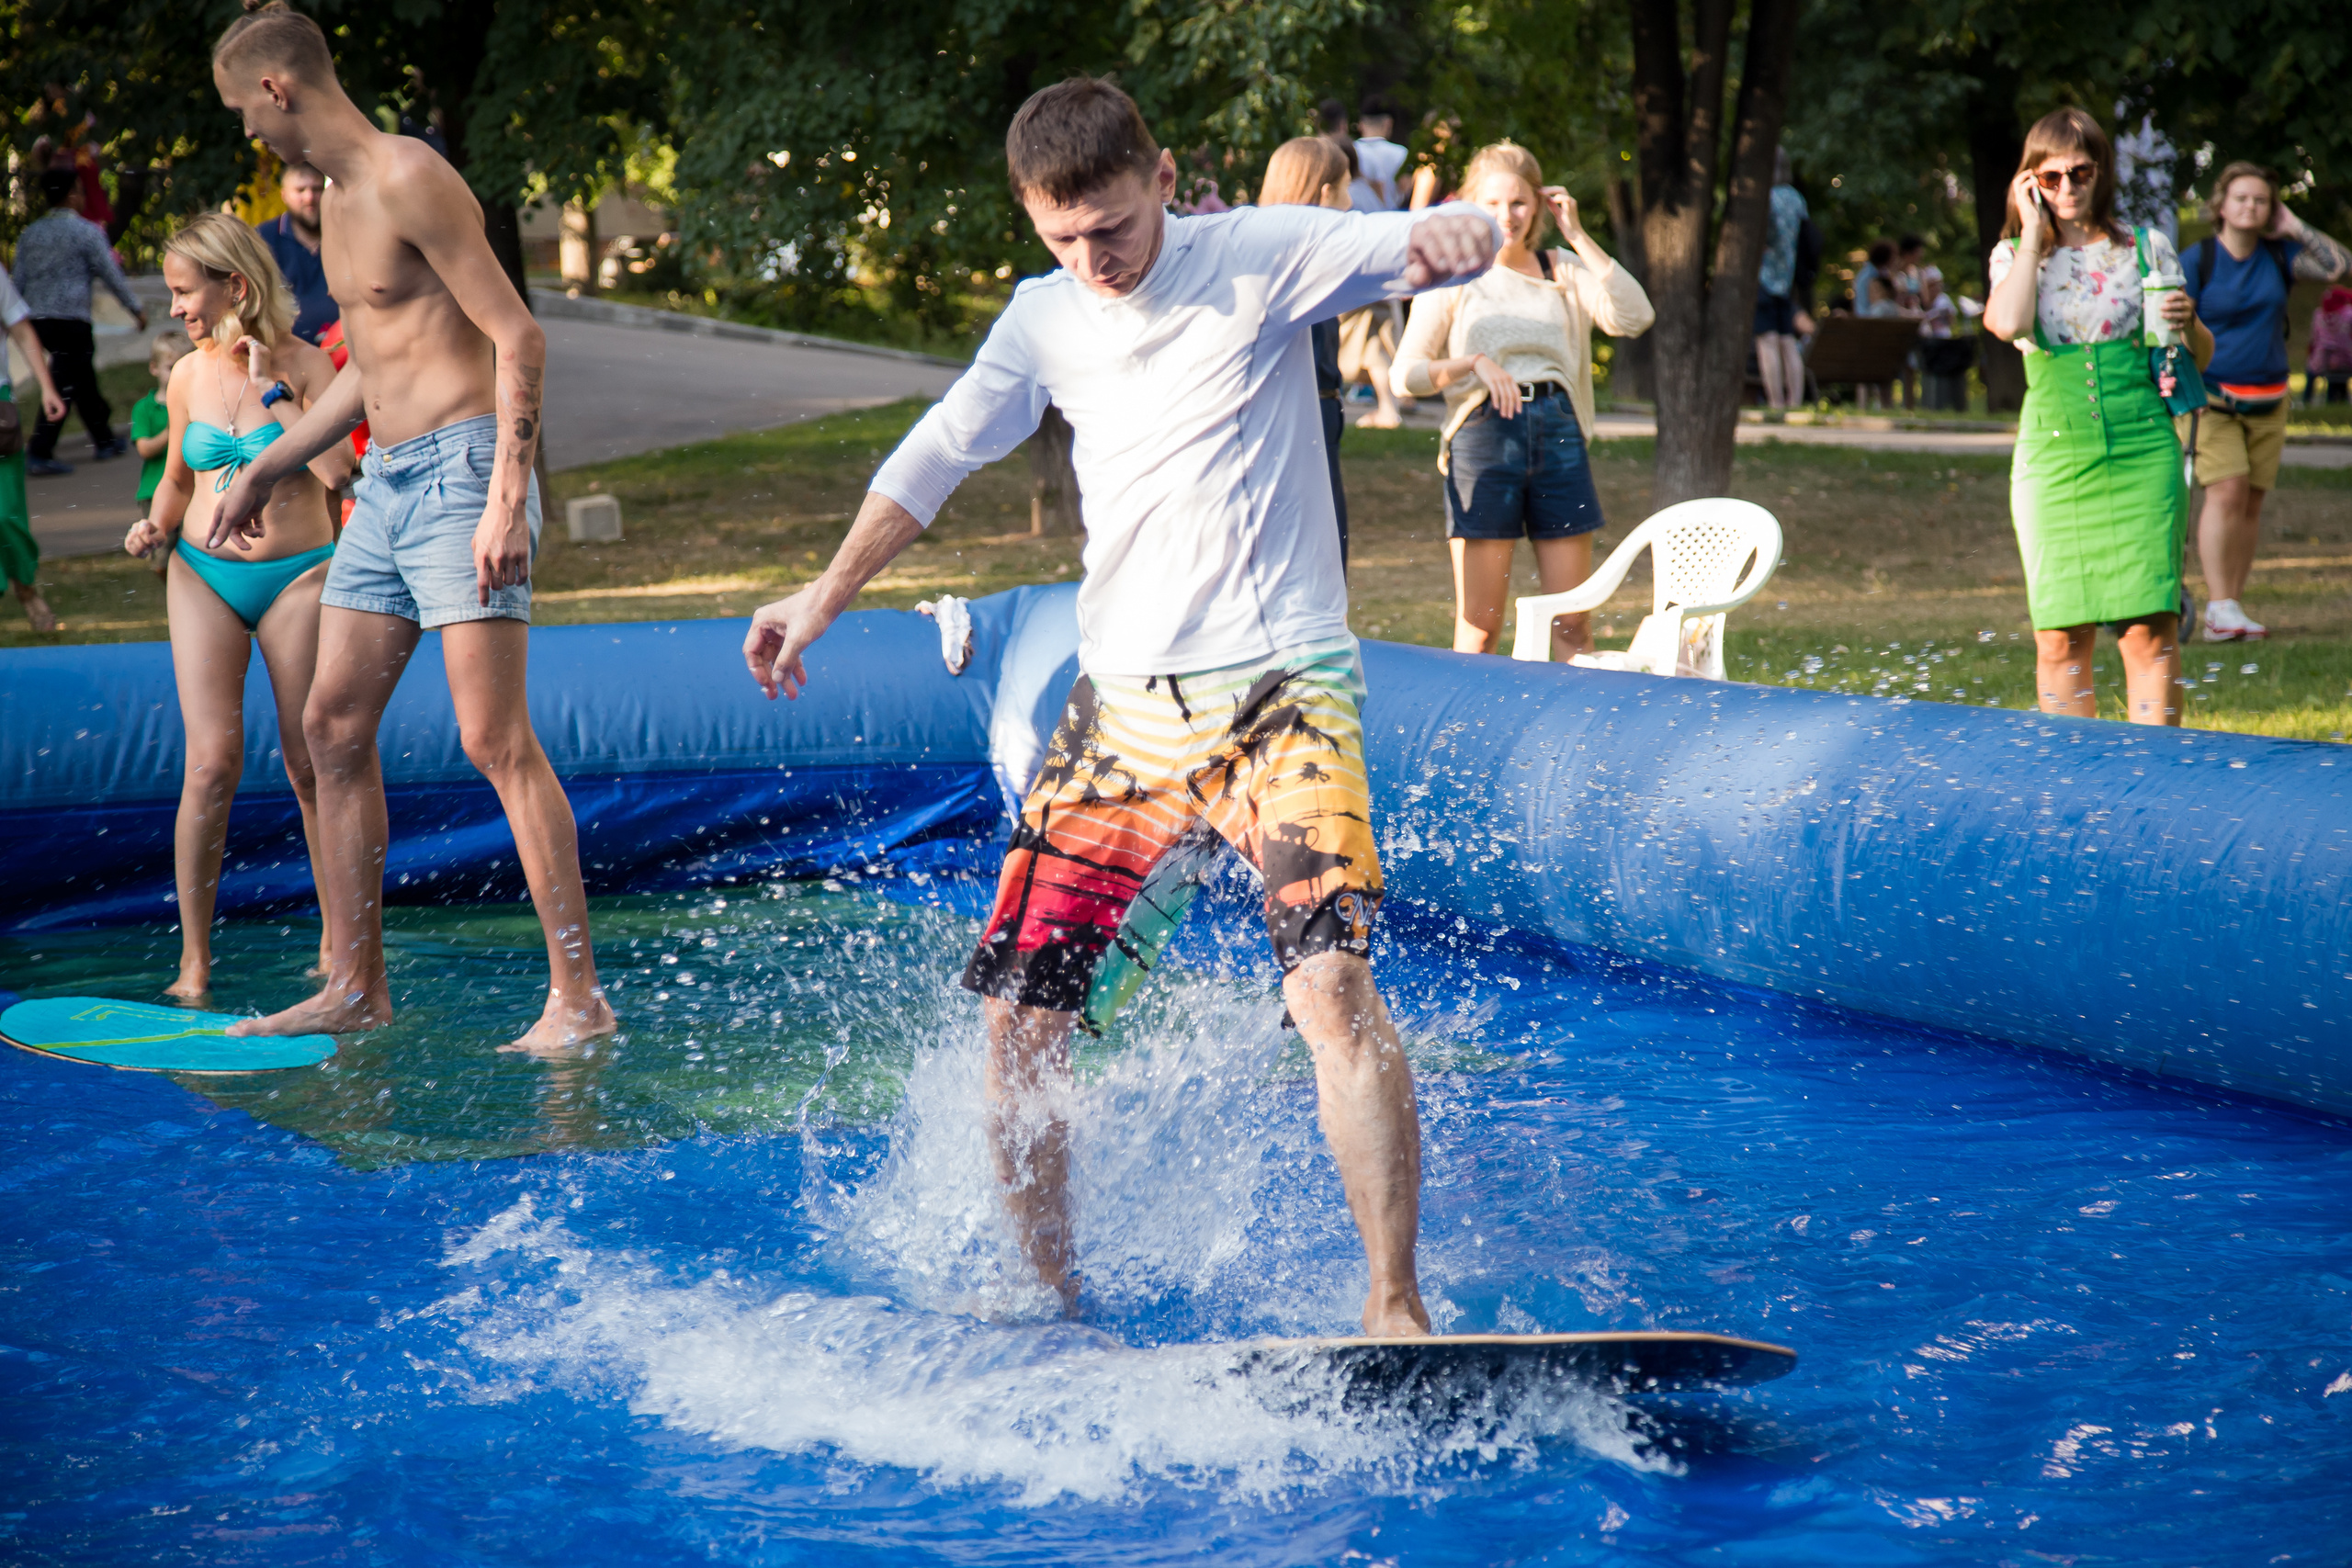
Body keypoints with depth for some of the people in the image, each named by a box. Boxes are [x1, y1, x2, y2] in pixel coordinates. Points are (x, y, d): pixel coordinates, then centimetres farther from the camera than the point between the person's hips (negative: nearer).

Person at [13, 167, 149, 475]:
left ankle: (105, 441, 29)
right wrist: (136, 308, 4)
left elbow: (19, 280, 11)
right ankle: (39, 454, -13)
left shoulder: (30, 233, 11)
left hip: (38, 320, 7)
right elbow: (111, 275, -5)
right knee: (63, 384, -6)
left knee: (83, 379, 19)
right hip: (71, 319, -7)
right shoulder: (86, 231, -7)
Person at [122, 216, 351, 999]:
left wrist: (270, 389, -15)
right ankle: (194, 958, -4)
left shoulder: (304, 364, -6)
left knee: (311, 766, 1)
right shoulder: (189, 375, 4)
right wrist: (156, 525, -1)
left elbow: (336, 468, -19)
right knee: (212, 763, -10)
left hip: (298, 576, -2)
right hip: (204, 576, 2)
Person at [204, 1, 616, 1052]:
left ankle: (579, 997, -10)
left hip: (461, 469, -10)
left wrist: (507, 499, -24)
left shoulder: (410, 181, -13)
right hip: (385, 483, 10)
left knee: (495, 740, -12)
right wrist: (264, 471, 31)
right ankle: (355, 986, 17)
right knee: (333, 727, 9)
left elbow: (519, 340, -17)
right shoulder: (338, 198, 17)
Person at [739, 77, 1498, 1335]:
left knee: (1329, 976, -24)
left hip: (1278, 688, -5)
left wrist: (1456, 234, -39)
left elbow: (1425, 242, -15)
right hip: (1120, 701, 5)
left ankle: (1395, 1305, -21)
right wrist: (826, 596, 21)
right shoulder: (1048, 319, 10)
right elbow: (942, 450, 20)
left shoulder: (1259, 257, -5)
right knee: (1015, 1010, 3)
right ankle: (1046, 1290, 20)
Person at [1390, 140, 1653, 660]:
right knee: (1480, 626, -2)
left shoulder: (1563, 270, 11)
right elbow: (1406, 373, 0)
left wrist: (1577, 236, -5)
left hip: (1560, 435, 3)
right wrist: (1474, 364, -17)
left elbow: (1634, 317, -6)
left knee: (1572, 623, 4)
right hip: (1484, 436, -3)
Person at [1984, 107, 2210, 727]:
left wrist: (2187, 323, -9)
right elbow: (2007, 324, -15)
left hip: (2142, 450, 0)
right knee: (2060, 637, -1)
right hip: (2053, 454, 0)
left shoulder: (2146, 248, 9)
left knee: (2150, 627, -7)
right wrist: (2034, 232, -5)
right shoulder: (2013, 255, 8)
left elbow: (2201, 354, 14)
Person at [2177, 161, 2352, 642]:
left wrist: (2294, 228, -4)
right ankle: (2219, 608, -18)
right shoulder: (2196, 260, -5)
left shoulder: (2279, 255, 5)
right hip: (2209, 398, -4)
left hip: (2267, 400, 4)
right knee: (2227, 490, -18)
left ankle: (2232, 607, 7)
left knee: (2252, 501, 2)